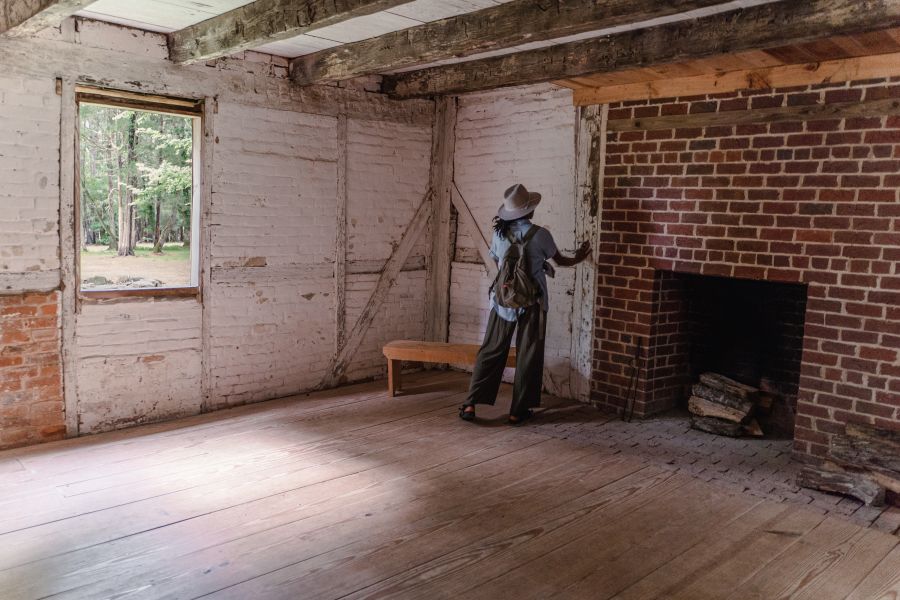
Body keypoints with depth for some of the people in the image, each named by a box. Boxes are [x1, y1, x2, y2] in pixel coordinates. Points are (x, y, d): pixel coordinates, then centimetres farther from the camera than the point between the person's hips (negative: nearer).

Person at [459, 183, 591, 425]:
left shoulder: (499, 233, -1)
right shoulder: (540, 235, -10)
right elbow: (560, 260, 7)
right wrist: (578, 258, 27)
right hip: (532, 303, -3)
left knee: (492, 351, 10)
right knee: (527, 356, 8)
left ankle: (471, 404, 6)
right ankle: (518, 411, 14)